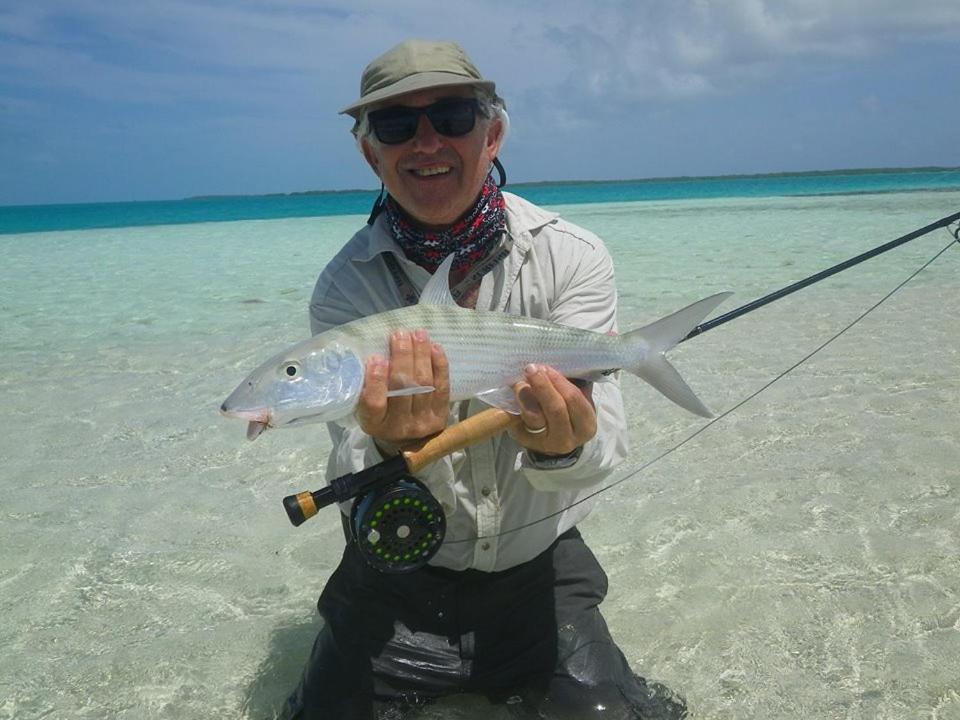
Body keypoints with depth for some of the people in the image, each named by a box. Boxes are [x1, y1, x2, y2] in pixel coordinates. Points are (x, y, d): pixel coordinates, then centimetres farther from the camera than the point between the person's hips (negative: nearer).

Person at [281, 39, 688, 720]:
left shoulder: (571, 257, -13)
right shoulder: (346, 287, -12)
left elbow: (603, 450, -19)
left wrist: (561, 447, -43)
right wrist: (398, 445, -41)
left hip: (537, 567, 0)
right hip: (399, 573, 1)